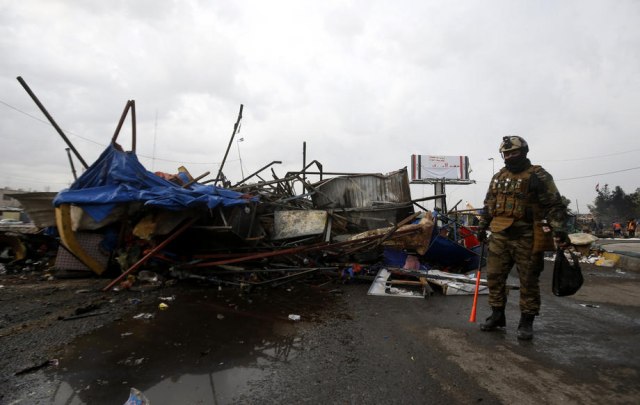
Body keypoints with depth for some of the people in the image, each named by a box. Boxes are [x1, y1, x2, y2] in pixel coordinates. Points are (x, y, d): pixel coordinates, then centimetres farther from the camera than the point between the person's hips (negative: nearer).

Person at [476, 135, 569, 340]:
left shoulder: (538, 176, -4)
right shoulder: (498, 177, 14)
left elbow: (555, 205, -9)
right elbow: (488, 205, 22)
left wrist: (559, 229, -20)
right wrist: (482, 227, 21)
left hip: (526, 238, -5)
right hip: (499, 236, 5)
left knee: (528, 281, 4)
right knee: (494, 276, 7)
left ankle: (526, 322, 16)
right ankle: (497, 316, 21)